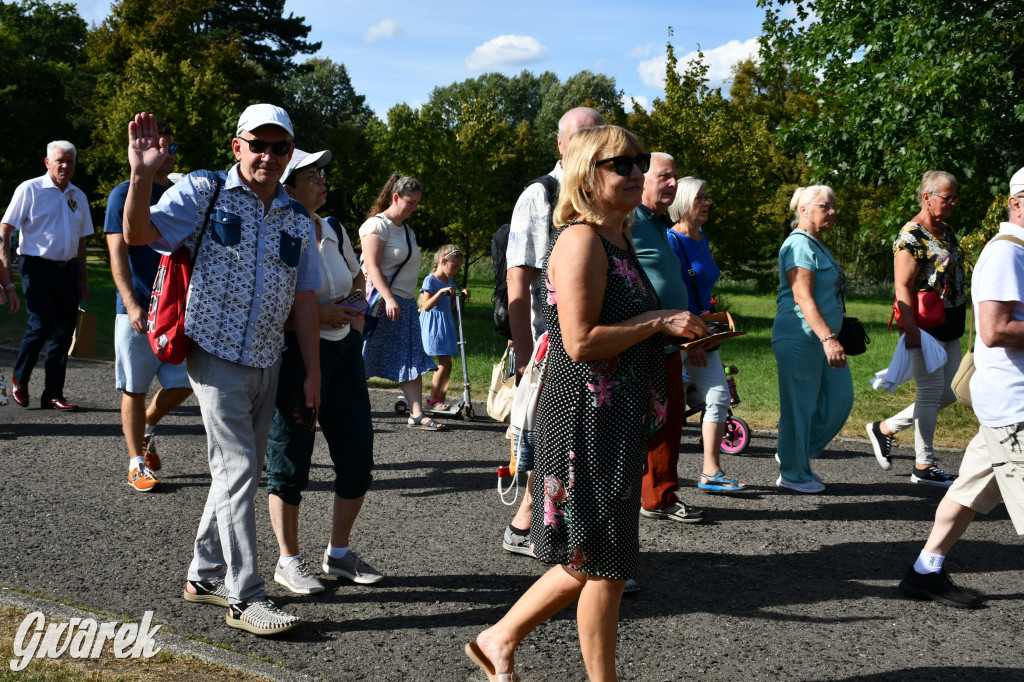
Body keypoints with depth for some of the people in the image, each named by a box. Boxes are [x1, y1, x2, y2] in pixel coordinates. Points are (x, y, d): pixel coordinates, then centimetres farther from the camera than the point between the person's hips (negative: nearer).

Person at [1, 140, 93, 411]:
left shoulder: (78, 196, 13)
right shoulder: (30, 189, -2)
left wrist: (83, 279, 16)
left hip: (67, 270, 5)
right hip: (37, 267, -5)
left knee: (64, 333, 3)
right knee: (40, 326, -12)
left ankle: (53, 394, 11)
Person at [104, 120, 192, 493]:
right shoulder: (124, 194, -2)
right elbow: (118, 255, -9)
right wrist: (132, 305, -19)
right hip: (138, 310, -5)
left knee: (182, 383, 3)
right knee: (135, 389, 2)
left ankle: (147, 427, 31)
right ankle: (137, 463, 12)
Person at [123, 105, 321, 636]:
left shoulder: (298, 221, 11)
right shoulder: (203, 192, -4)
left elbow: (303, 300, 12)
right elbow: (138, 233, -14)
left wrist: (313, 372, 9)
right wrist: (142, 175, -30)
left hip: (267, 364, 6)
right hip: (217, 357, -6)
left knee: (237, 472, 12)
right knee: (238, 470, -8)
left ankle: (205, 575, 27)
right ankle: (244, 597, -2)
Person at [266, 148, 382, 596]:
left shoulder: (336, 232, 11)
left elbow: (356, 277, 28)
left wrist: (355, 309, 8)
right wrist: (318, 314, -21)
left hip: (343, 351, 7)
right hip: (293, 354, -7)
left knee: (358, 459, 8)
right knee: (290, 462, 3)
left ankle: (339, 553, 26)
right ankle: (289, 561, 19)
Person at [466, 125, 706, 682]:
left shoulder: (619, 240, 16)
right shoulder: (582, 240, -15)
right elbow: (581, 342, -23)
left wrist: (677, 331, 13)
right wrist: (658, 323, -15)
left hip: (617, 421, 10)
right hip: (588, 420, -10)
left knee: (593, 559, 16)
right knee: (605, 562, 1)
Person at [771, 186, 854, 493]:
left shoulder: (817, 245, 19)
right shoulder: (799, 244, -13)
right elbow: (802, 297, -22)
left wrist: (832, 337, 27)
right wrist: (828, 339, -29)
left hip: (822, 338, 10)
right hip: (799, 338, -10)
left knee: (840, 398, 10)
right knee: (799, 405, -1)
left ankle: (799, 454, 24)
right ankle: (793, 474, 10)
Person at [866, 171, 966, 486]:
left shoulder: (946, 232, 15)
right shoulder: (911, 236, -13)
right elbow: (903, 286, -18)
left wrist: (957, 324, 22)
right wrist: (911, 329, -24)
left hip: (949, 327, 9)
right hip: (926, 327, -9)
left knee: (950, 392, 11)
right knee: (931, 392, -3)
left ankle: (886, 428, 21)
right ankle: (924, 466, 8)